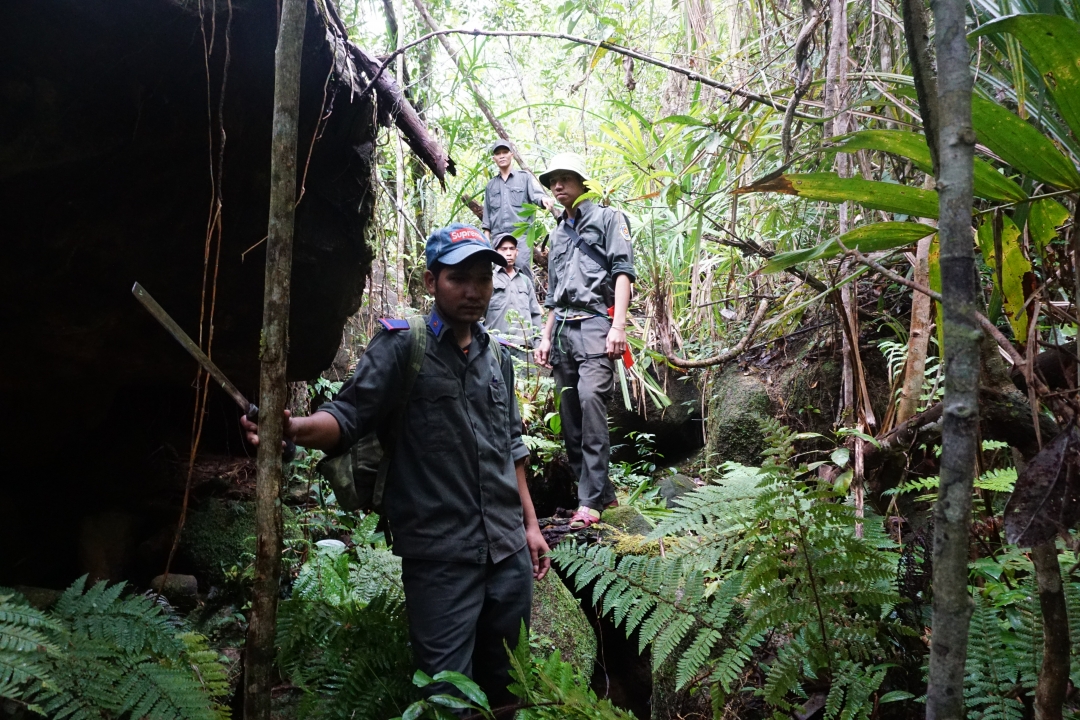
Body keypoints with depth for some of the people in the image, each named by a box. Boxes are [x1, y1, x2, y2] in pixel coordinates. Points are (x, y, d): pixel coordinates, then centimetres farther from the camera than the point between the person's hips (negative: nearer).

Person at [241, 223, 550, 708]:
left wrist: (530, 523, 16)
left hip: (509, 554, 6)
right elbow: (349, 416, -13)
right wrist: (298, 428, -34)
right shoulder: (401, 347, -6)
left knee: (506, 685, 17)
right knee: (448, 696, 1)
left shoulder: (498, 357, 12)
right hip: (440, 560, -5)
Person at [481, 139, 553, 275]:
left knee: (522, 268, -14)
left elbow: (535, 194, -5)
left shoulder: (525, 177, 11)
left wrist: (544, 199, -30)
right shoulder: (491, 185, 22)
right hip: (498, 237, 3)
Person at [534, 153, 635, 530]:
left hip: (595, 323, -7)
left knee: (591, 399, -21)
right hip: (562, 330, 7)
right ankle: (603, 491, 12)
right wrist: (546, 336, 19)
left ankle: (590, 499, -19)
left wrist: (618, 325, -15)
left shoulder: (607, 218, 9)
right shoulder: (557, 234, 27)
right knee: (569, 412, 3)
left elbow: (623, 271, -4)